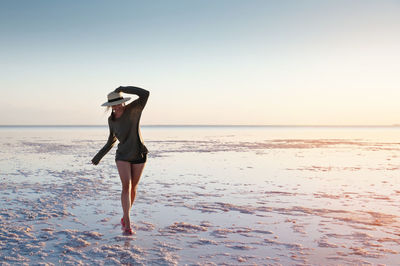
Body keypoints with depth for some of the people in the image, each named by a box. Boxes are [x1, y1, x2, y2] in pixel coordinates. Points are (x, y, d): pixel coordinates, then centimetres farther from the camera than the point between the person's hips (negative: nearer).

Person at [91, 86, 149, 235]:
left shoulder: (133, 109, -12)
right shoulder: (111, 119, 0)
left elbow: (145, 94, -29)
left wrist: (124, 89, -27)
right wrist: (99, 156, 11)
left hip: (139, 156, -1)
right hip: (123, 156, 1)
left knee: (133, 188, 10)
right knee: (126, 186, -16)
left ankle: (125, 217, 31)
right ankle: (127, 224, -17)